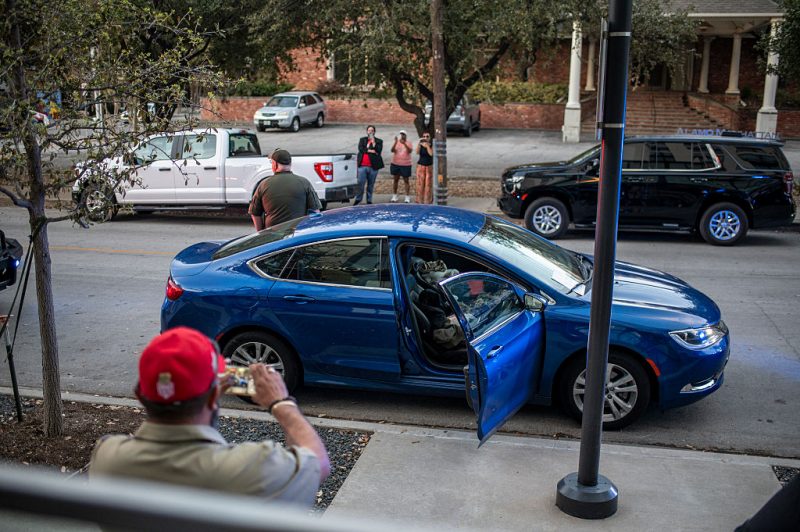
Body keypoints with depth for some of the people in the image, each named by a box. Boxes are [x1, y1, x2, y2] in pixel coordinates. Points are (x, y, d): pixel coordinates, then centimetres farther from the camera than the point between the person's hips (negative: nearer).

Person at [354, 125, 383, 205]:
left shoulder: (379, 141, 9)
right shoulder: (362, 140, 13)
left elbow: (378, 151, -8)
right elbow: (360, 149, -4)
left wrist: (373, 142, -14)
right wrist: (370, 151, -11)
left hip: (373, 166, 0)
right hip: (362, 165, 0)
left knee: (371, 184, 6)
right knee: (360, 183, -4)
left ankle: (369, 200, 16)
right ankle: (358, 198, 11)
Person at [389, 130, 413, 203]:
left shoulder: (408, 143, -2)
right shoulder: (397, 142, 3)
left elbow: (410, 151, -19)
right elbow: (392, 150, -11)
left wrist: (404, 144, -34)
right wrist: (395, 142, -26)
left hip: (405, 165, -2)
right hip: (395, 164, 2)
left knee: (406, 181, 1)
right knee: (395, 180, 10)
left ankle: (407, 197, 4)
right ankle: (394, 197, 17)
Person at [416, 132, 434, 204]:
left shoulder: (432, 146, -2)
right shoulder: (420, 145, 1)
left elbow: (431, 154, -18)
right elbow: (417, 152, -17)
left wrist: (427, 145, -16)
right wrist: (419, 142, -24)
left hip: (429, 167, -1)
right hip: (420, 166, 1)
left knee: (428, 184, 1)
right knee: (420, 183, 1)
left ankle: (428, 200, 7)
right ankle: (420, 200, 8)